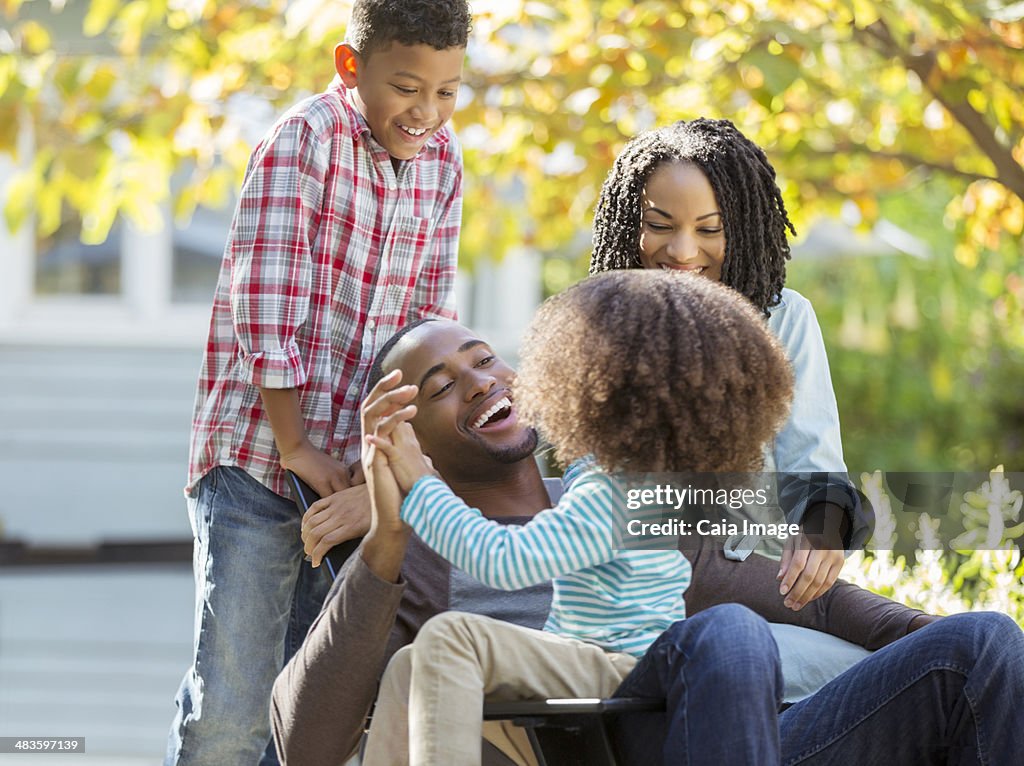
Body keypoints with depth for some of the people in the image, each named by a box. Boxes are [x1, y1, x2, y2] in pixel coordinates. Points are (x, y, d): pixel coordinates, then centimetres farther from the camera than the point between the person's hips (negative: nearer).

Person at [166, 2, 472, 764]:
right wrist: (295, 447, -15)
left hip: (352, 465, 6)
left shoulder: (442, 161, 5)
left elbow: (431, 317, 8)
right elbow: (265, 308, -17)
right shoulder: (303, 141, -14)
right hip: (258, 456, -6)